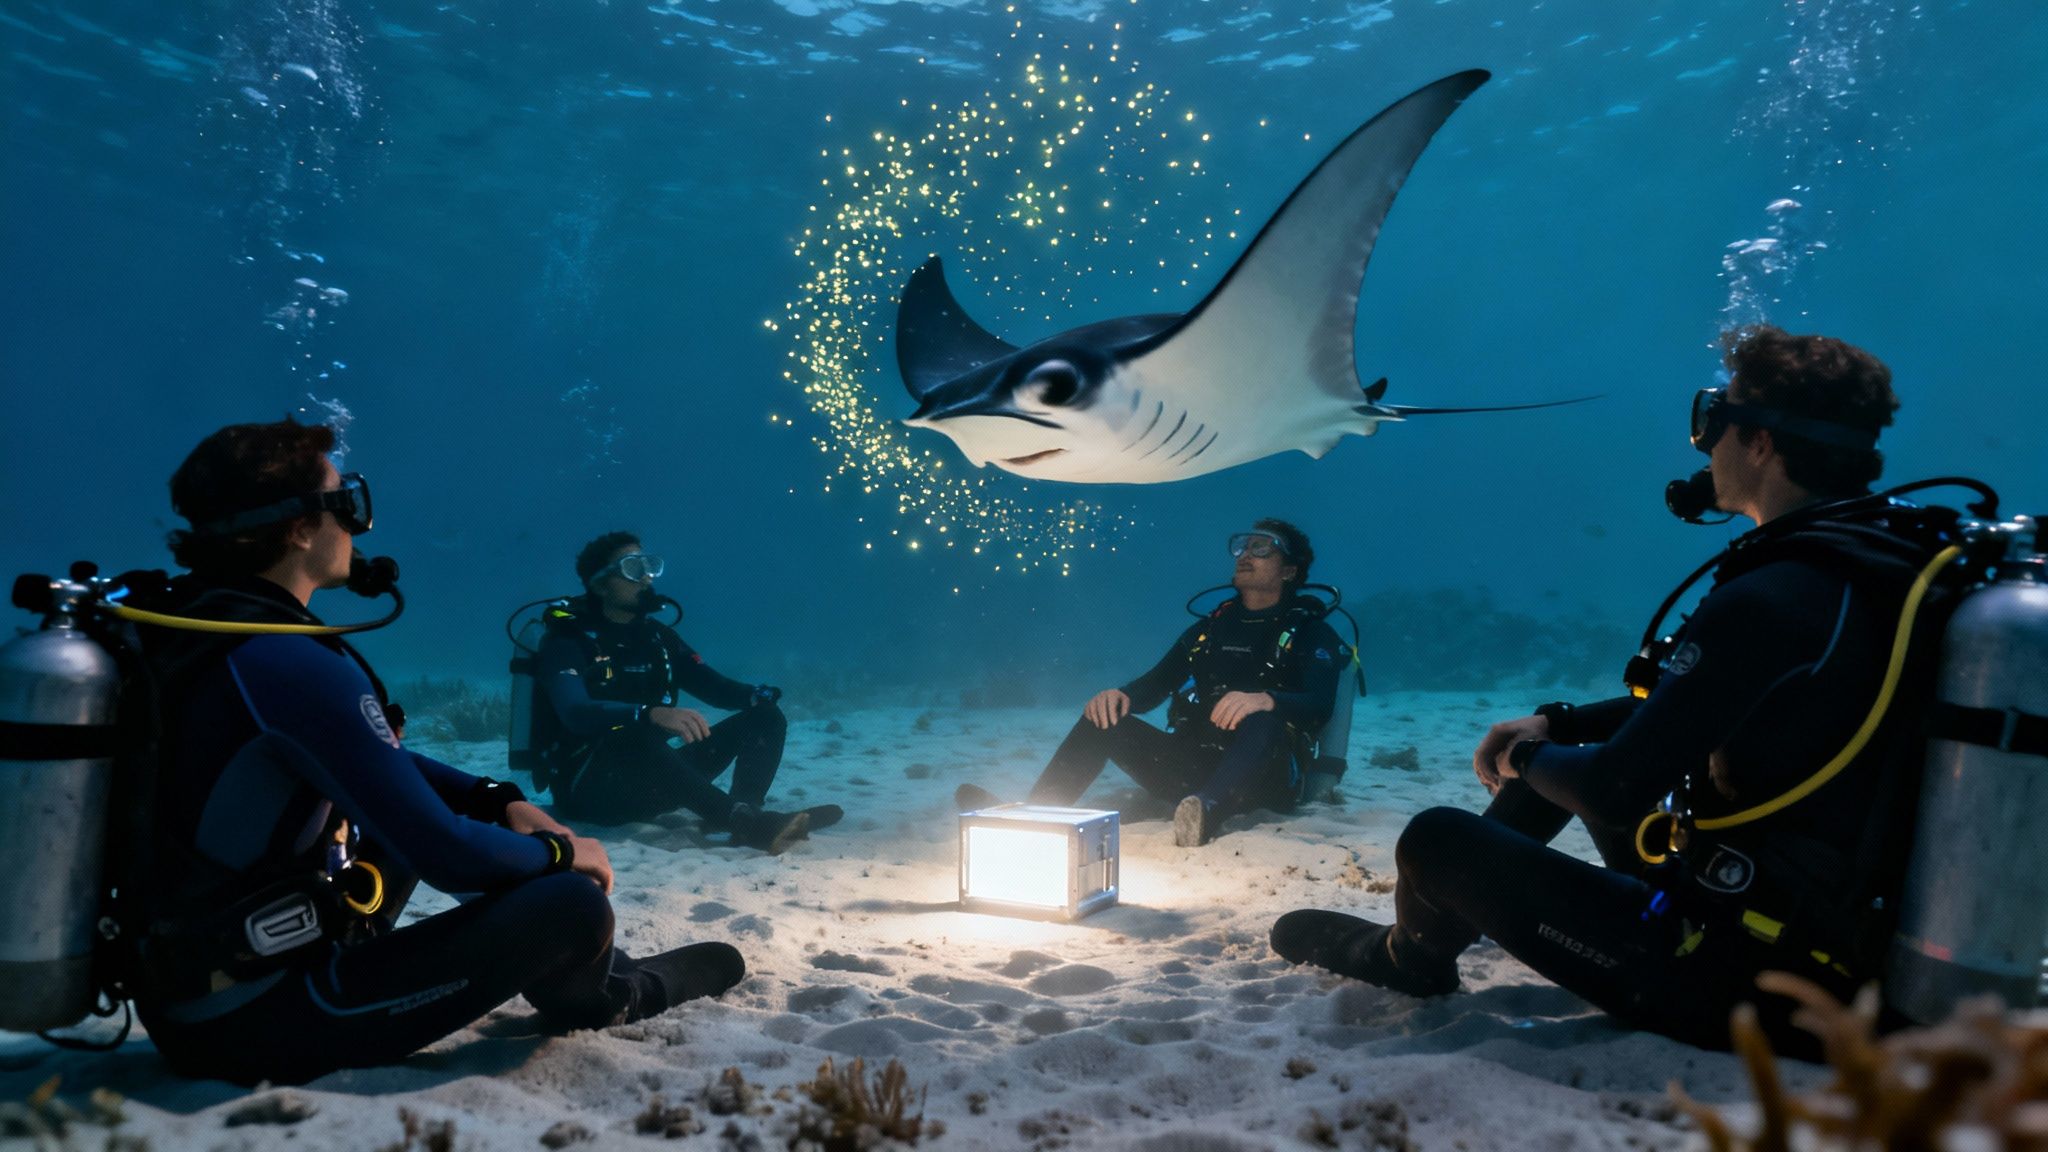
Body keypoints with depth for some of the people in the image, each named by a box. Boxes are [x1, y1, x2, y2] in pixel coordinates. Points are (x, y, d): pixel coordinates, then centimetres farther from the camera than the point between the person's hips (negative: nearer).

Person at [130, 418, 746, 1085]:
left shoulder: (190, 623, 3)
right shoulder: (294, 667, -26)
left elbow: (379, 766, 15)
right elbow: (448, 856, -23)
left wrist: (500, 802, 4)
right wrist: (560, 852, -4)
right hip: (257, 1022, -10)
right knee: (571, 904, -15)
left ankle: (622, 979, 25)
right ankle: (600, 998, 24)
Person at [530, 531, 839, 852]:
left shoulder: (656, 635, 11)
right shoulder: (568, 639, -10)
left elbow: (715, 687, 8)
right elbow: (575, 714, -28)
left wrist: (759, 695, -16)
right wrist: (652, 714, -46)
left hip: (649, 780, 7)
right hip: (588, 786, -7)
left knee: (763, 716, -4)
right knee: (636, 734, -40)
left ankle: (748, 811, -32)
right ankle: (742, 821, -47)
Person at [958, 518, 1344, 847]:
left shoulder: (1310, 632, 4)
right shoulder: (1208, 627, 20)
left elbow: (1320, 703, -15)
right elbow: (1154, 686, 14)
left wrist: (1266, 699, -36)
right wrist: (1120, 695, -10)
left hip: (1263, 776, -5)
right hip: (1190, 767, 5)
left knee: (1263, 724, -36)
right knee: (1106, 715, -10)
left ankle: (1208, 813, -62)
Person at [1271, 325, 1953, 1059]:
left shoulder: (1765, 602, -27)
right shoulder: (1884, 563, 4)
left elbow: (1615, 791, -25)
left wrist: (1528, 762, -3)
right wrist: (1551, 726, 12)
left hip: (1738, 981, -9)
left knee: (1436, 840, -5)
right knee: (1569, 748, 21)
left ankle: (1412, 959, 30)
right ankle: (1451, 916, 34)